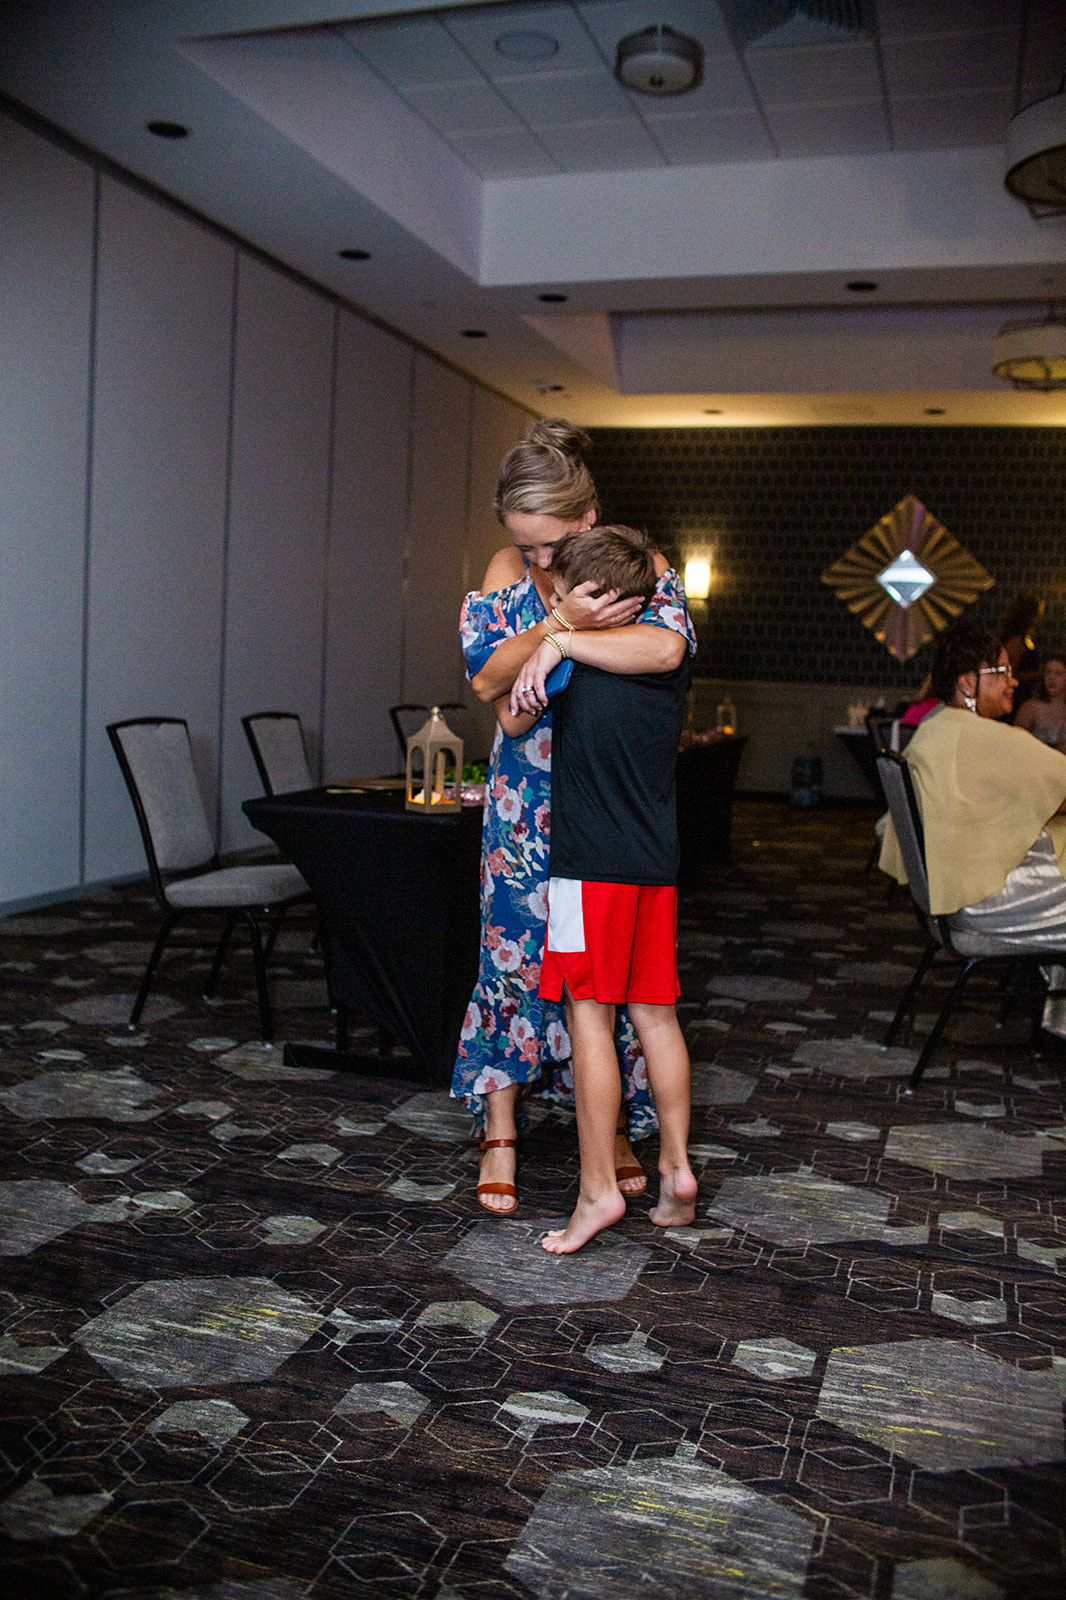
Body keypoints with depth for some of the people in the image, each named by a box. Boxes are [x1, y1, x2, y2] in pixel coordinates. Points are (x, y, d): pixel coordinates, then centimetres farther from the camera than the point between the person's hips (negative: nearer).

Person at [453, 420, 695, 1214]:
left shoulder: (642, 567, -8)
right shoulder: (509, 569, -2)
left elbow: (664, 647, -31)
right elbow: (487, 678, -14)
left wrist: (556, 641, -25)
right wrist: (562, 620, -28)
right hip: (528, 800, 1)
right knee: (514, 951, 2)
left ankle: (612, 1126, 25)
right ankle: (500, 1135, 14)